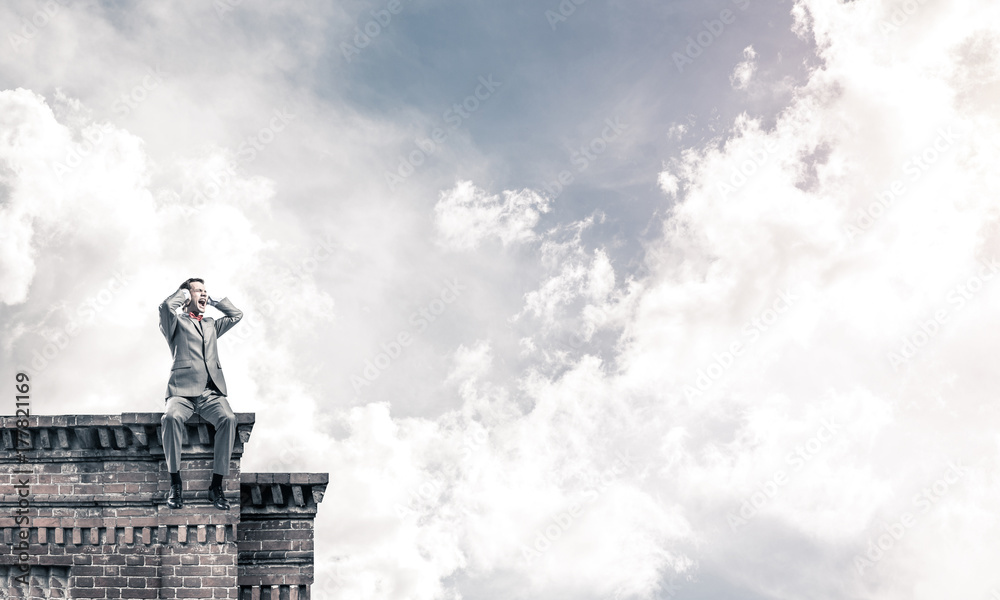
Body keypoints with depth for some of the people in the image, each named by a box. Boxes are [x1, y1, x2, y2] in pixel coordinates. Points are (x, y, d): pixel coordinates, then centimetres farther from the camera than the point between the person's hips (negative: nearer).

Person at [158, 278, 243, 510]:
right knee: (171, 417, -36)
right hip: (183, 390, -3)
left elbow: (237, 315, 27)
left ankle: (216, 485, -26)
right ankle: (175, 483, -25)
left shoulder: (212, 325, 31)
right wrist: (184, 293, 13)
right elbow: (167, 306, -6)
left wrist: (213, 300, 30)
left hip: (211, 392, 3)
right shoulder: (177, 322, 14)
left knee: (228, 418, -29)